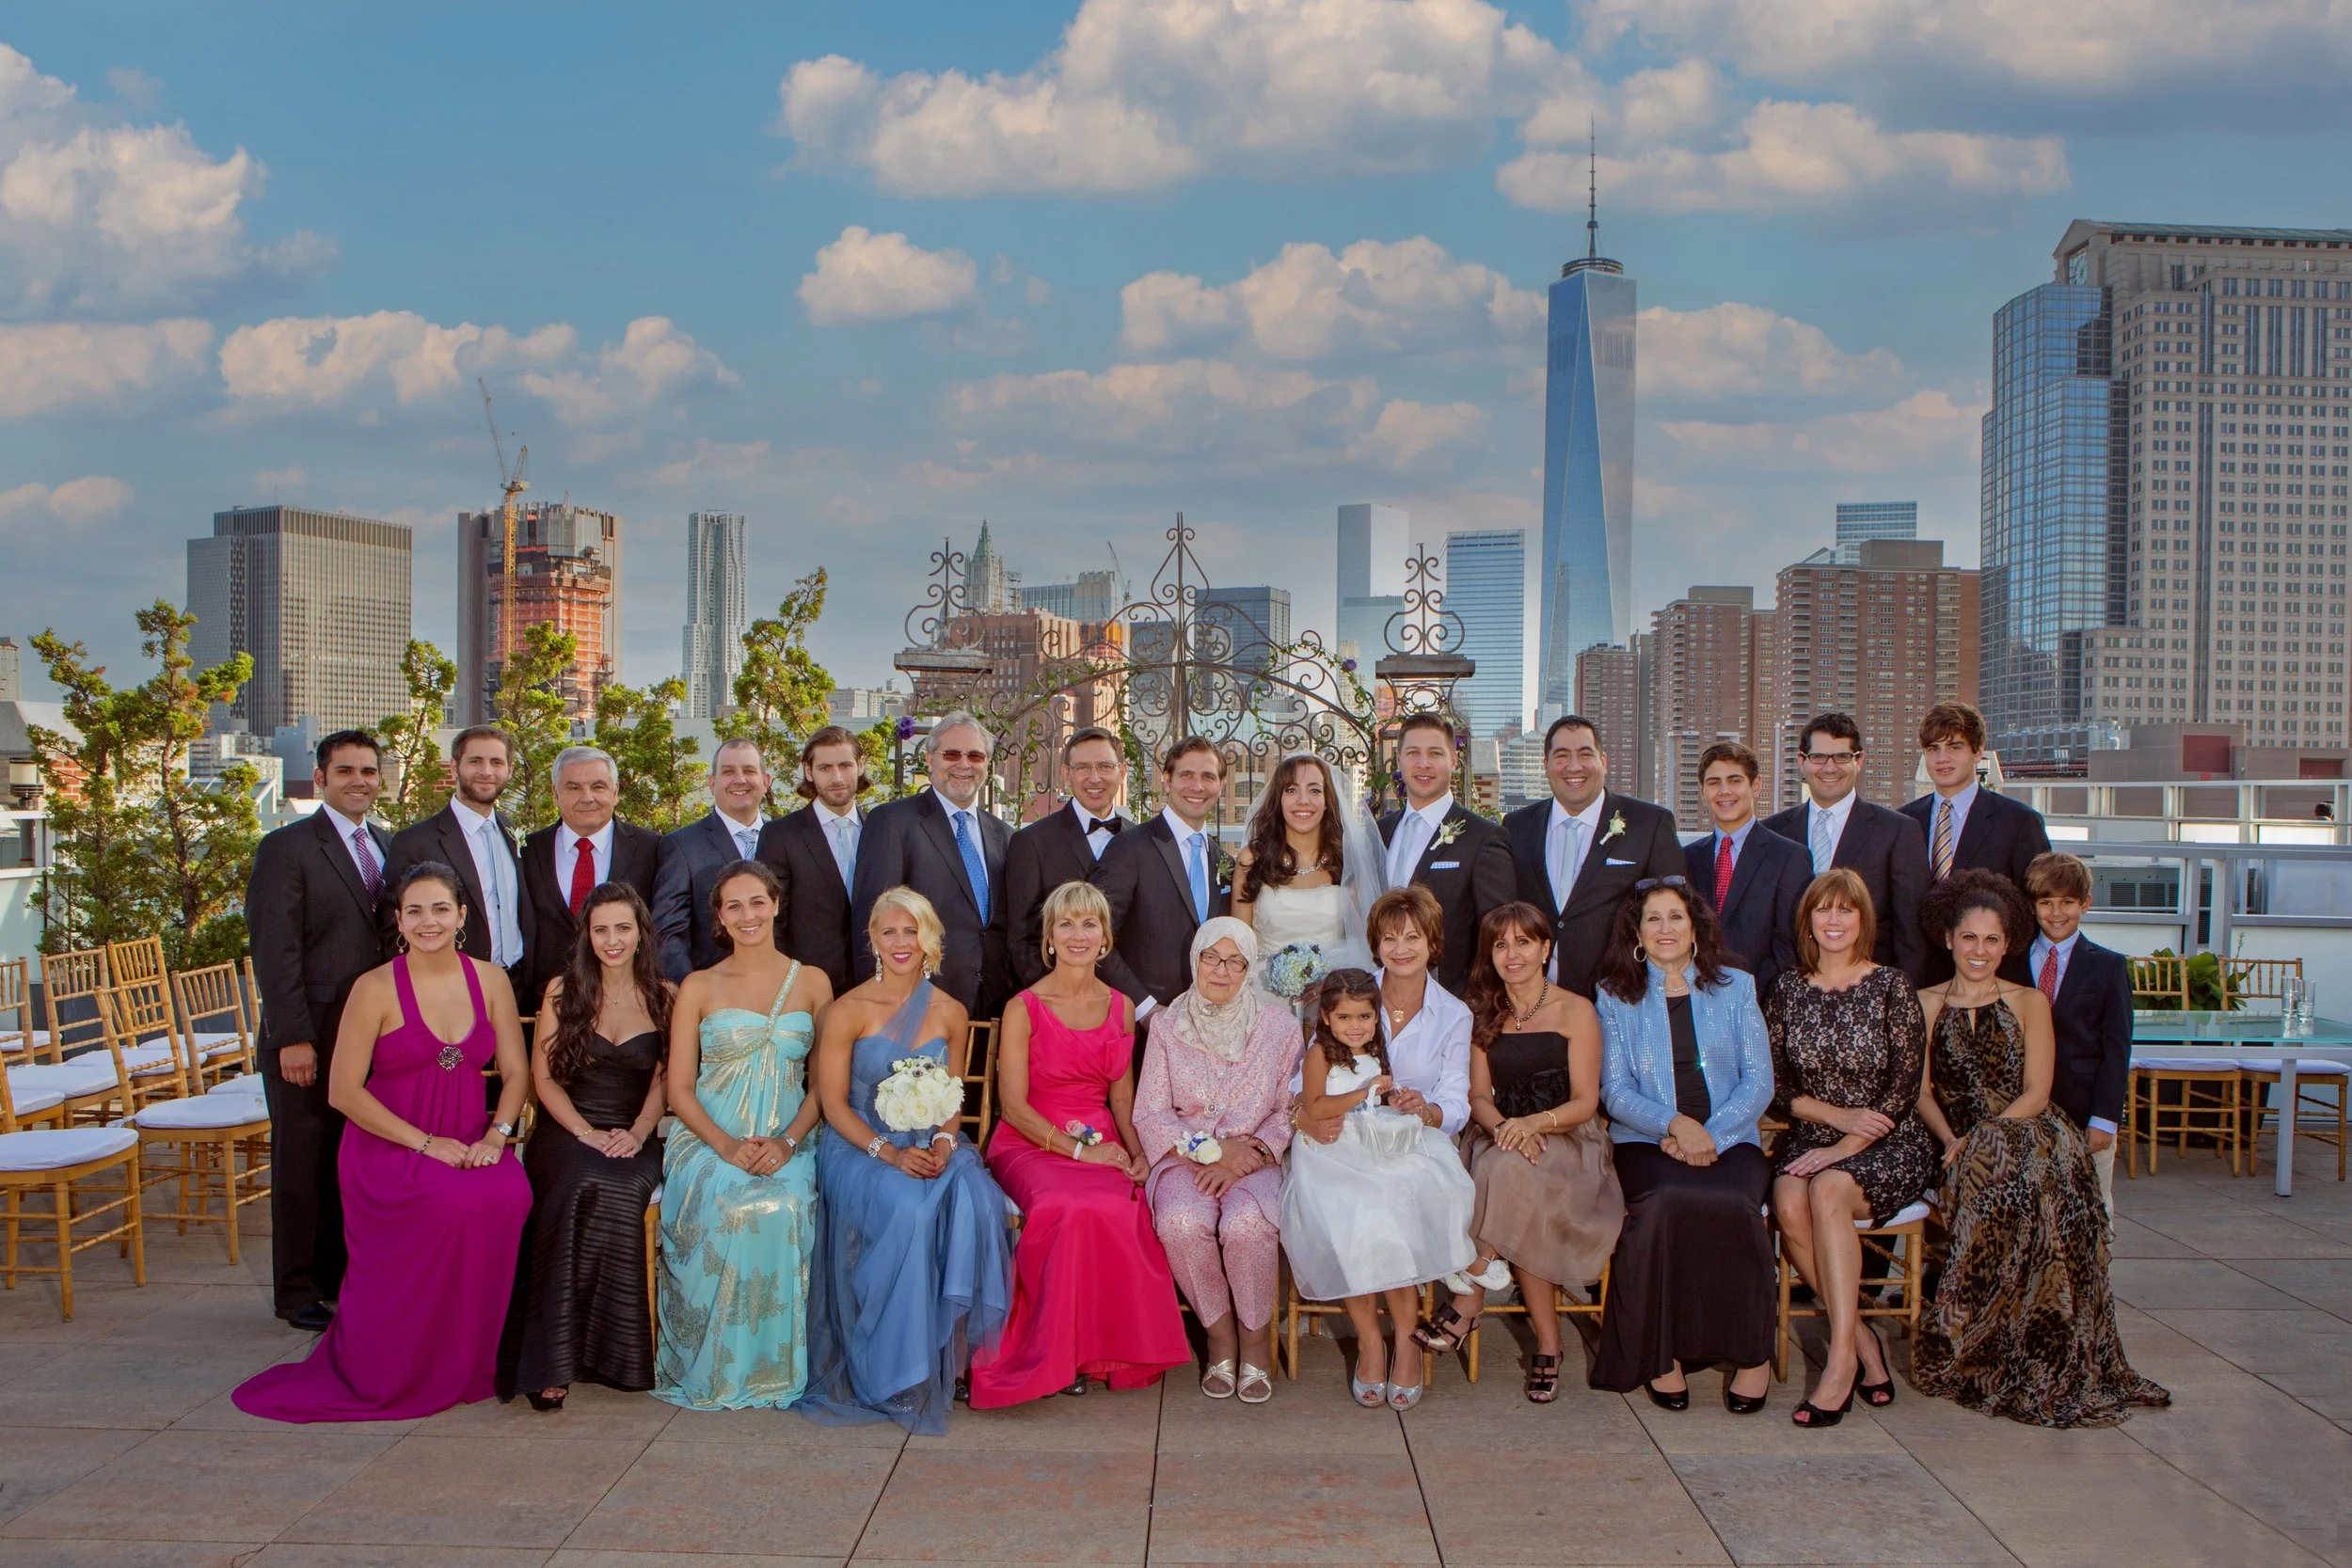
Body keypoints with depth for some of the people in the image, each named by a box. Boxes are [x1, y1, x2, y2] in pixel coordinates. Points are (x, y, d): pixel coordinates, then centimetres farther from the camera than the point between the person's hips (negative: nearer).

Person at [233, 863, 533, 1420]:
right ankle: (401, 1371, -10)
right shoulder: (376, 988, -6)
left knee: (510, 1195, -30)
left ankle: (472, 1361, -9)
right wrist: (425, 1143, -15)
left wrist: (496, 1136, -12)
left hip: (470, 1142, 3)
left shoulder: (490, 981, 6)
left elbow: (516, 1072, 7)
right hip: (389, 1146, -3)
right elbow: (344, 1090, -8)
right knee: (455, 1204, -34)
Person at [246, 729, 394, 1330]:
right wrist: (292, 1038, -16)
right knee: (303, 1164, 6)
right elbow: (275, 952, -11)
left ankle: (342, 1276, 20)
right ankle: (297, 1289, 17)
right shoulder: (286, 848, -5)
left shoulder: (387, 848, 14)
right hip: (309, 1039, -5)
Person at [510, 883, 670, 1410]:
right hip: (566, 1130, -1)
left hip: (633, 1139, 1)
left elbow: (665, 1080, 8)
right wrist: (586, 1132, -11)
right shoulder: (563, 989, 7)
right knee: (587, 1185, -35)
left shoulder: (663, 995, 9)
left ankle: (613, 1350, -26)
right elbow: (543, 1076, 4)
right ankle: (554, 1359, -31)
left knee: (619, 1190, -35)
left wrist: (638, 1133, -10)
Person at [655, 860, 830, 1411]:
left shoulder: (812, 983, 11)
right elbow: (678, 1087, 4)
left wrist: (787, 1142, -11)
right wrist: (727, 1145, -13)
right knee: (725, 1210, -33)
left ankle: (772, 1365, -14)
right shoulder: (699, 987, 8)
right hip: (707, 1140, -1)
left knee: (783, 1207, -33)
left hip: (787, 1143, 1)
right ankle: (714, 1368, -15)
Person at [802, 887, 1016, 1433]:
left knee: (974, 1200, -31)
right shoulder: (849, 1011, -3)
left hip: (931, 1147, 3)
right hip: (858, 1147, -3)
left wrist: (944, 1143, -9)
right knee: (907, 1207, -35)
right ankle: (895, 1370, -22)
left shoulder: (951, 1014, 8)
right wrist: (889, 1153, -18)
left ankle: (954, 1347, -19)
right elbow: (833, 1104, -4)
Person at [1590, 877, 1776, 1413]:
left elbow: (1758, 1081, 6)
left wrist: (1711, 1134, -11)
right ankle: (1660, 1351, -20)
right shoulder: (1616, 996, 12)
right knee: (1669, 1202, -34)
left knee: (1731, 1204, -32)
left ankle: (1751, 1352, -15)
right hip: (1646, 1142, 0)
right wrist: (1675, 1124, -15)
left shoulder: (1735, 988, 13)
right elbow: (1614, 1091, 3)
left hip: (1730, 1141, 1)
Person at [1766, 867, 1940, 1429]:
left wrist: (1846, 1145, -17)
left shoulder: (1891, 986, 0)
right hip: (1810, 1139, 3)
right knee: (1789, 1203, -30)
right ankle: (1862, 1341, -16)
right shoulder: (1788, 991, 9)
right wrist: (1837, 1114, -11)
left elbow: (1905, 1084, -7)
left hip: (1889, 1146, -3)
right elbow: (1775, 1088, 6)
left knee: (1828, 1191, -33)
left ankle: (1841, 1360, -30)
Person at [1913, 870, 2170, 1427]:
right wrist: (1951, 1139, -12)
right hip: (1964, 1152, 1)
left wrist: (1981, 1138, -15)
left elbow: (2036, 1093, 1)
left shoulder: (2029, 1002, 13)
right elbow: (1922, 1090, 7)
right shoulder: (1926, 1003, 16)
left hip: (2032, 1140, 0)